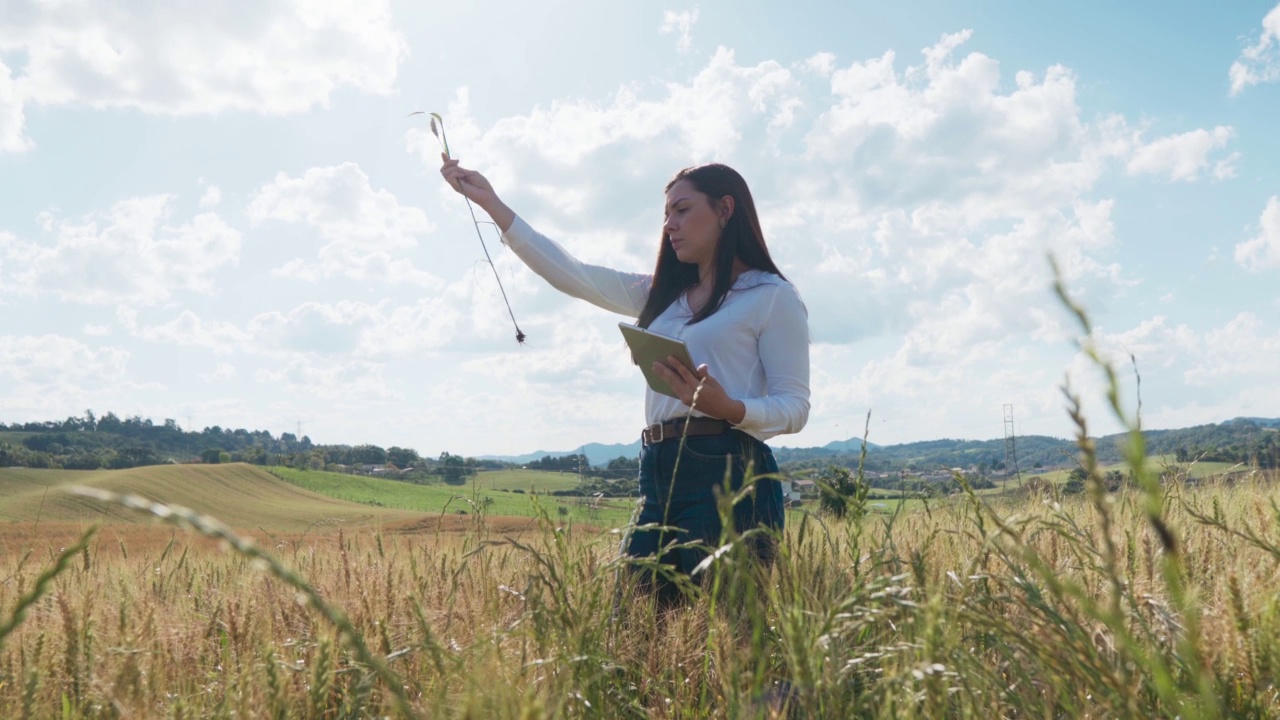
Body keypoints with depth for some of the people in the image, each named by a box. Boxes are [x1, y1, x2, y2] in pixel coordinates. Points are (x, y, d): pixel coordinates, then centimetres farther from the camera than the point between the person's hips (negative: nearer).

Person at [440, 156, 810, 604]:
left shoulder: (771, 297, 2)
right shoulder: (662, 295, 20)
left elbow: (795, 407, -3)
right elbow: (568, 273, 17)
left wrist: (728, 408, -23)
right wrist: (490, 202, 14)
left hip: (728, 474, -6)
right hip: (658, 475, 6)